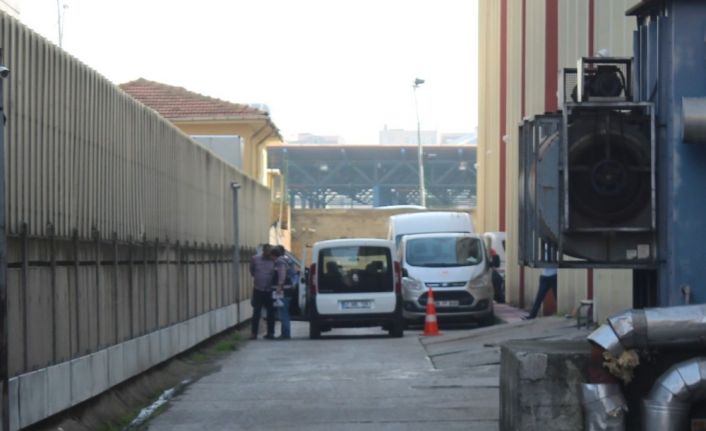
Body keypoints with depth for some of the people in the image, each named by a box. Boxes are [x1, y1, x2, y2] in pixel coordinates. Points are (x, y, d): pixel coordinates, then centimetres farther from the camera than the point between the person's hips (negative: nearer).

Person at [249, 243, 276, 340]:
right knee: (256, 313, 4)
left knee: (271, 313, 6)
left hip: (269, 291, -1)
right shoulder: (255, 259, -1)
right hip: (258, 290, 1)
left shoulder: (274, 261, -6)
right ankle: (253, 333, 8)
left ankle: (270, 333, 14)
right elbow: (251, 270, 15)